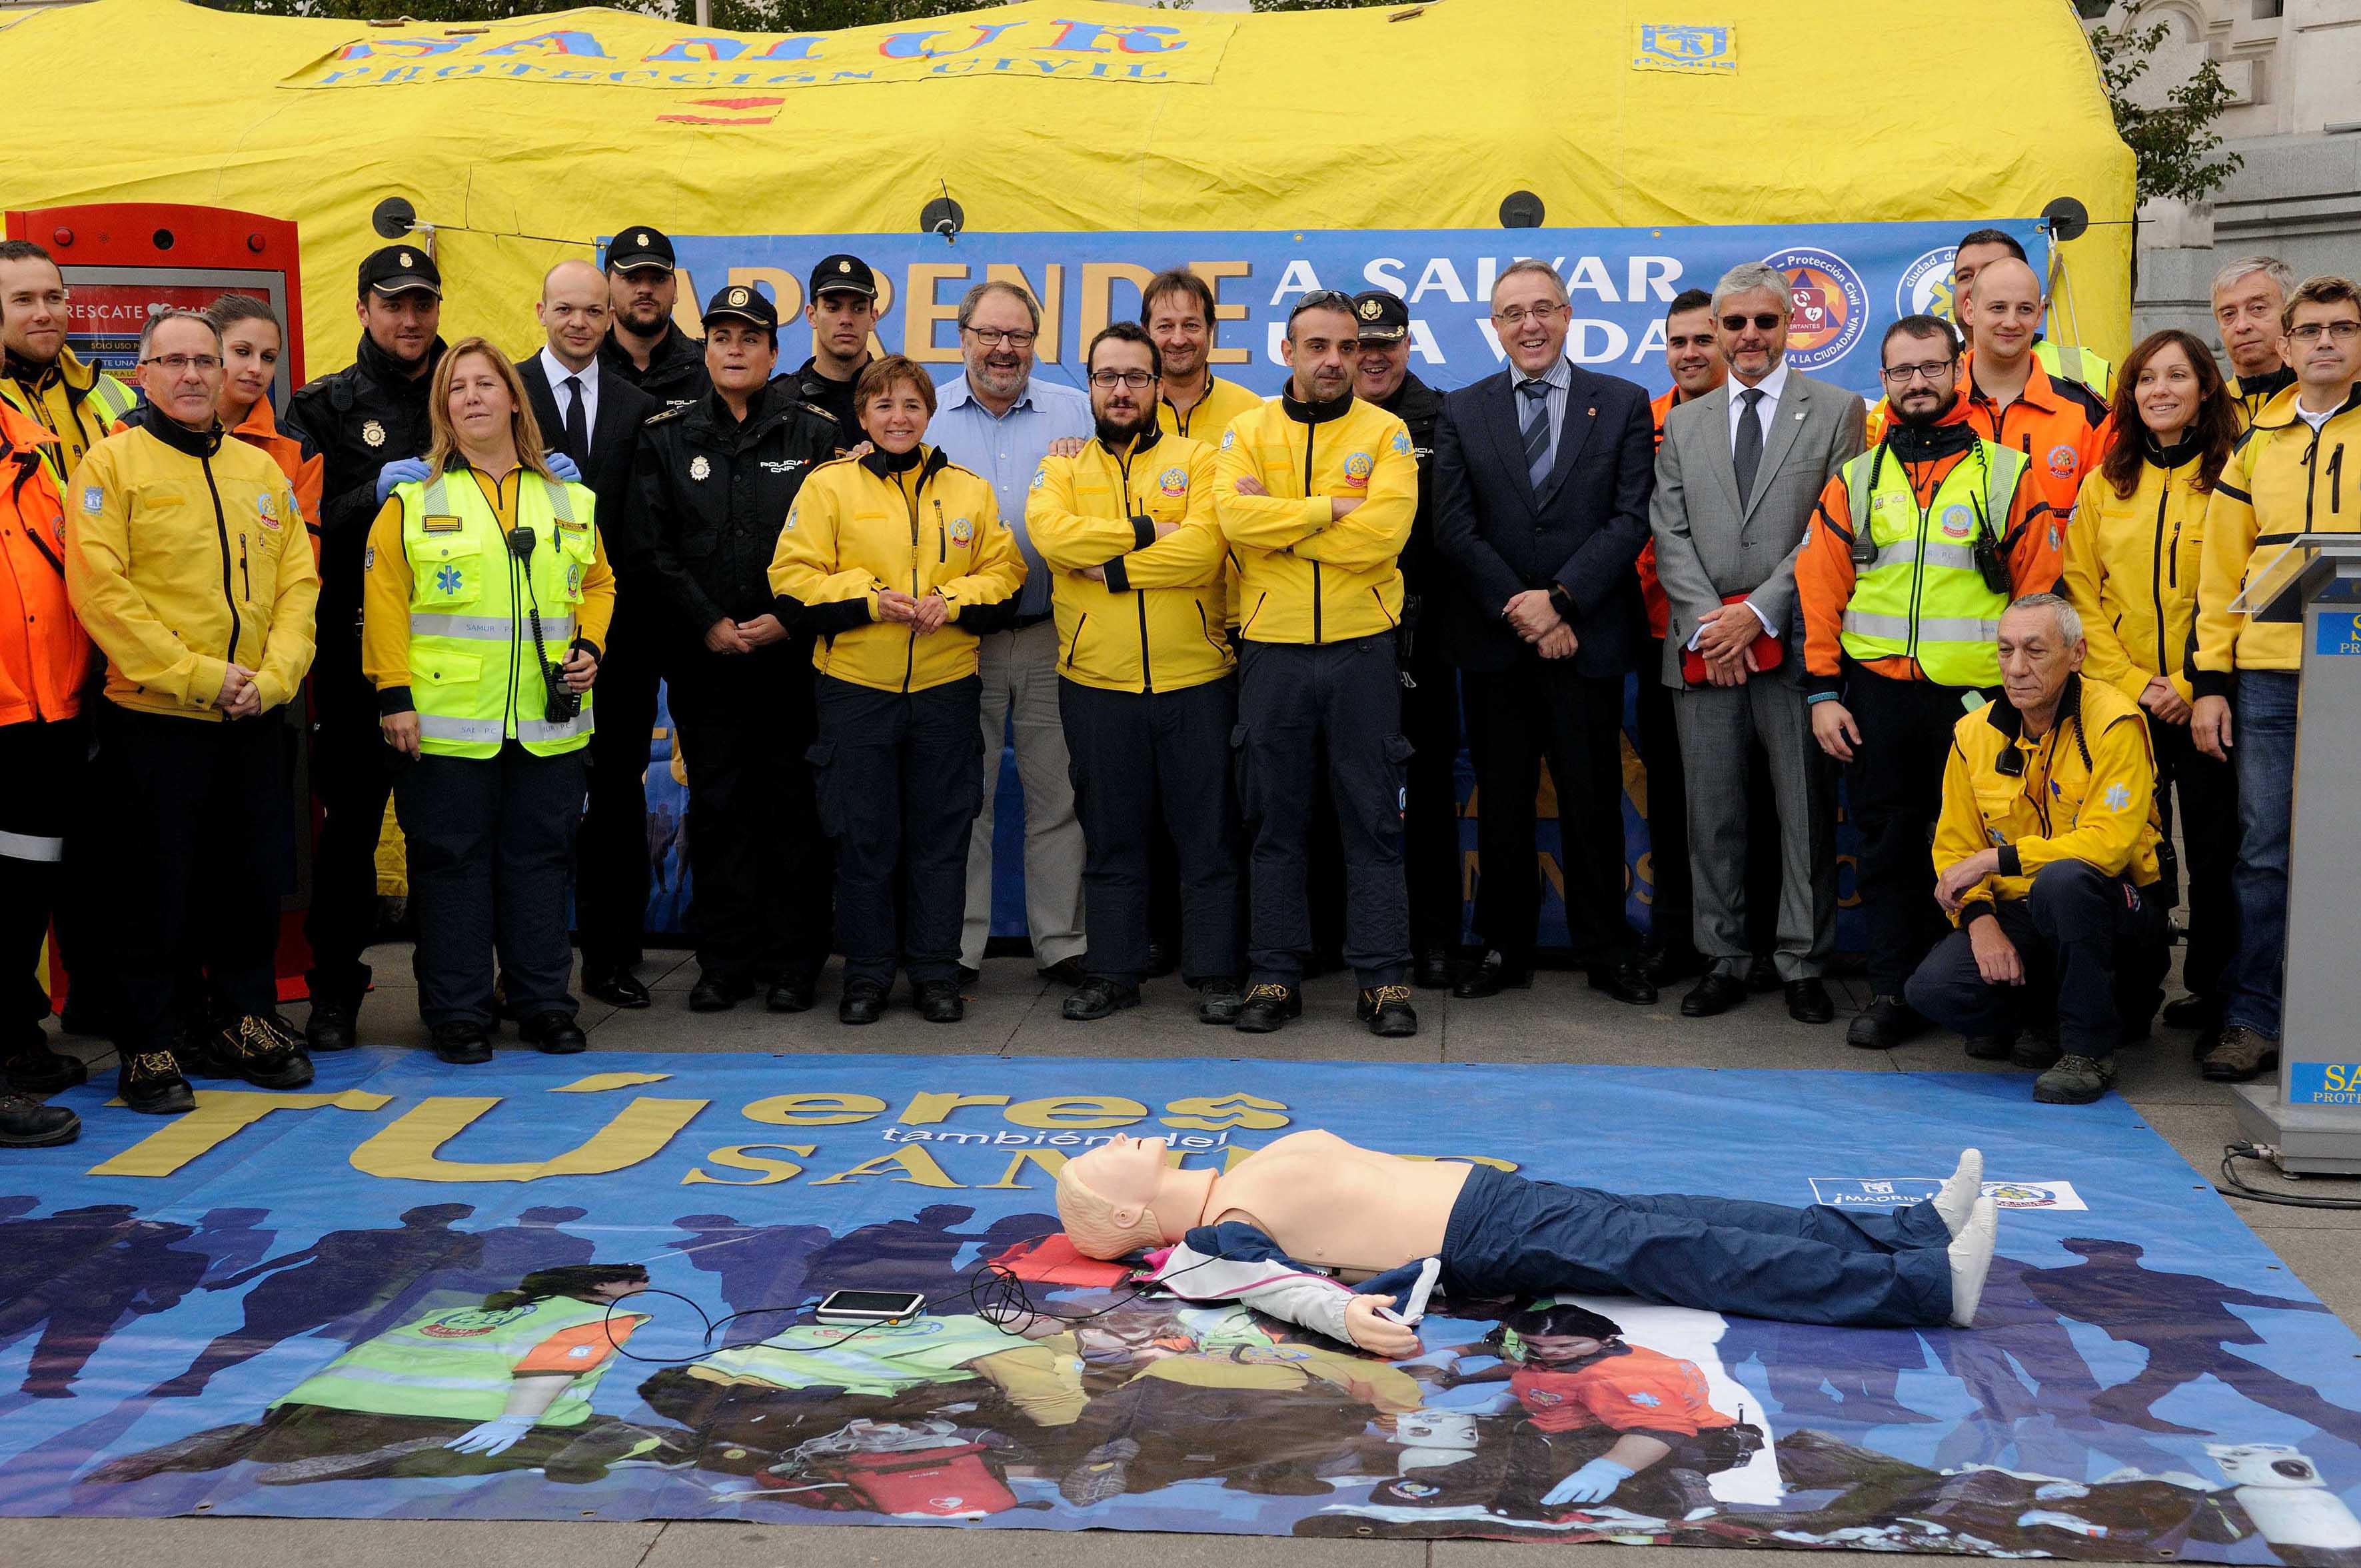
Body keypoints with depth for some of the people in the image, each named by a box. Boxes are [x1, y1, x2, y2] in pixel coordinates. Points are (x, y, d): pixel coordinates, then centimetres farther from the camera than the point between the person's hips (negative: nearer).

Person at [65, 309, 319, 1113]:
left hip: (255, 722, 5)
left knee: (257, 879, 12)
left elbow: (299, 579, 8)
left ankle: (249, 1024, 28)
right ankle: (146, 1050, 15)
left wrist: (273, 677, -8)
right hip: (154, 717, -5)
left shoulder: (261, 470, 12)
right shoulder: (113, 463, -3)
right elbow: (100, 589, -12)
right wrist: (195, 676, -16)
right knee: (154, 889, 3)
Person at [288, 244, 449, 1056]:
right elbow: (311, 523, -4)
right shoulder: (326, 405, 6)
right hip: (358, 645, -2)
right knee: (351, 814, 2)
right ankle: (334, 986, 12)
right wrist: (376, 492, -19)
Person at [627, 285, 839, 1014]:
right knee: (716, 806, 5)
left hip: (793, 655, -1)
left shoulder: (817, 434, 4)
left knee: (793, 804, 2)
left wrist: (789, 618, -9)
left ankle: (793, 962, 11)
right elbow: (649, 548, 3)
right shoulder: (666, 438, 8)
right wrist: (707, 623, -6)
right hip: (704, 659, 1)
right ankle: (725, 962, 14)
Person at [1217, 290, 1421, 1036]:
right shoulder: (1248, 431, 5)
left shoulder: (1386, 433, 2)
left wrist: (1277, 517, -10)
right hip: (1271, 649, 1)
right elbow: (1234, 515, -13)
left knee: (1373, 820, 3)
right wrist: (1332, 509, -13)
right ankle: (1274, 975, 16)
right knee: (1275, 820, 7)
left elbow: (1381, 533, -14)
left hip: (1361, 647, -1)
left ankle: (1383, 979, 11)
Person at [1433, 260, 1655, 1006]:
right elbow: (1455, 527, 0)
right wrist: (1518, 608, -10)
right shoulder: (1462, 412, 8)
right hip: (1493, 641, 1)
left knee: (1593, 803, 4)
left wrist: (1559, 598, -14)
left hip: (1587, 637, -1)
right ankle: (1505, 947, 17)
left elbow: (1632, 518, -4)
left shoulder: (1623, 404, 5)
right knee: (1502, 804, 7)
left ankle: (1605, 951, 15)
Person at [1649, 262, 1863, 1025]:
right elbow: (1669, 535, 7)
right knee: (1712, 812, 7)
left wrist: (1758, 613, -12)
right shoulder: (1684, 425, 15)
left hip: (1795, 643, -3)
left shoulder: (1836, 411, 4)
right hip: (1702, 649, 3)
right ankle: (1724, 960, 16)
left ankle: (1803, 965, 12)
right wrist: (1708, 623, -8)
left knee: (1807, 812, 2)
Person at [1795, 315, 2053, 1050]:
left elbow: (2039, 588, 2)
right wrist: (1823, 692, 1)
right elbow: (1820, 590, 8)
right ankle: (1892, 994, 14)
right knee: (1887, 845, 6)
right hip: (1877, 694, 2)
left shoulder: (2008, 473, 5)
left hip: (1978, 696, -2)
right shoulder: (1855, 481, 11)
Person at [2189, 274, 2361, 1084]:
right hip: (2267, 676, 2)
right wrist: (2210, 680, 6)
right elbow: (2221, 567, 12)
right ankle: (2251, 1019, 10)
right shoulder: (2257, 442, 13)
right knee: (2264, 854, 4)